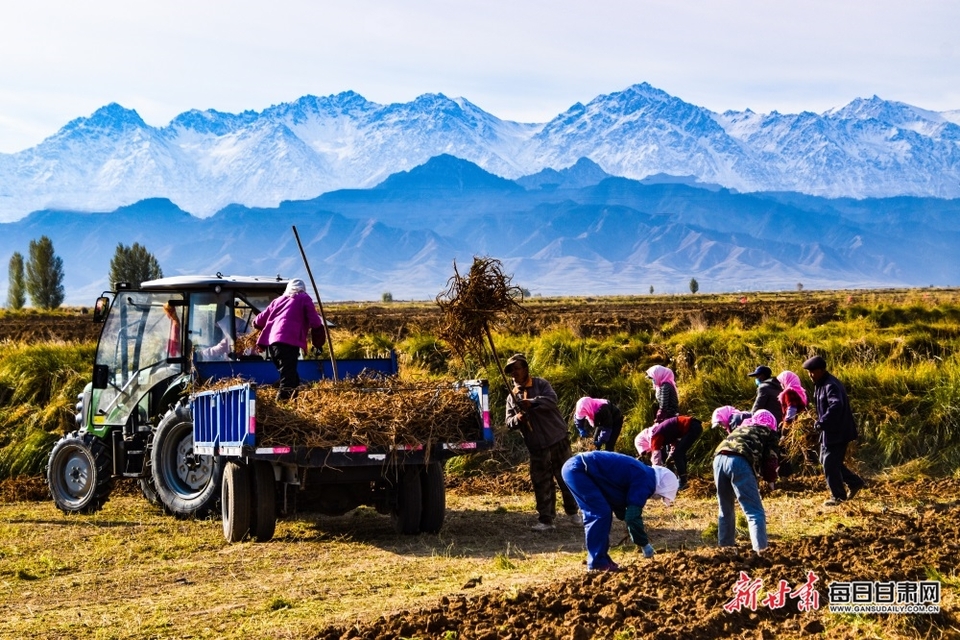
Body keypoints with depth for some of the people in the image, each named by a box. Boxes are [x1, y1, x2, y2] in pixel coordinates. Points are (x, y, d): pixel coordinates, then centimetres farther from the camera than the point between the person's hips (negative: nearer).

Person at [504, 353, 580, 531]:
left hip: (557, 438, -3)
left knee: (566, 477, 7)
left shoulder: (540, 384, 0)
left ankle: (572, 511, 24)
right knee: (542, 484, -1)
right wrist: (516, 419, -15)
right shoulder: (512, 397, 12)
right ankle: (546, 520, 0)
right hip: (536, 445, 3)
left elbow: (551, 399, -18)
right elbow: (509, 423, 8)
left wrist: (532, 402, -33)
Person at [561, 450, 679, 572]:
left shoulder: (642, 475, 19)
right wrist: (644, 544, -6)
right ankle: (597, 564, -6)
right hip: (577, 469, -10)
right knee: (601, 513, -10)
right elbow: (633, 516, -18)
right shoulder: (644, 481, -12)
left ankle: (599, 559, 17)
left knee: (595, 515, 13)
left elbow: (619, 506, 28)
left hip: (574, 467, 10)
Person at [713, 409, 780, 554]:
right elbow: (770, 459, 16)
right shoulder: (768, 433, 25)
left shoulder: (740, 428, 40)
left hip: (719, 458, 5)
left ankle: (725, 545, 29)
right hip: (740, 462, -5)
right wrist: (770, 479, 30)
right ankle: (761, 549, -18)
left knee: (726, 510, 23)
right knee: (755, 512, -4)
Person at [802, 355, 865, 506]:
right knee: (826, 460, 17)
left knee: (830, 463, -5)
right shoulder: (820, 385, 12)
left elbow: (836, 406, -37)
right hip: (829, 431, 11)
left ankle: (838, 496, 8)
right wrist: (821, 422, 11)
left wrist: (821, 422, -38)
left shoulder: (831, 386, -22)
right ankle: (855, 483, 28)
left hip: (837, 432, -11)